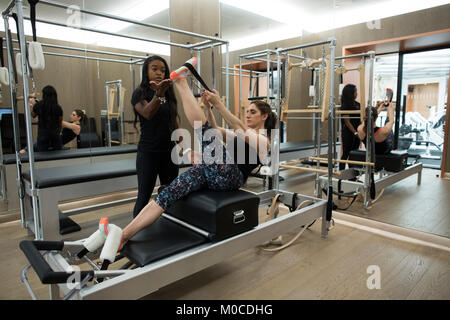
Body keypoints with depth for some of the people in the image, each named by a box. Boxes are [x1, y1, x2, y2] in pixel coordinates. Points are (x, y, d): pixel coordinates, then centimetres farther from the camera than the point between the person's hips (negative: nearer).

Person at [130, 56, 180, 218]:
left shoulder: (169, 94, 12)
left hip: (169, 151, 5)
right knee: (144, 197, -1)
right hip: (148, 153, -5)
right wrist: (159, 94, -40)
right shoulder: (140, 93, -3)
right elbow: (147, 113, -24)